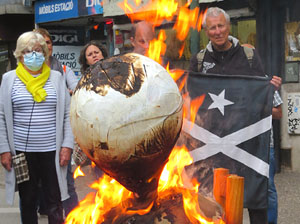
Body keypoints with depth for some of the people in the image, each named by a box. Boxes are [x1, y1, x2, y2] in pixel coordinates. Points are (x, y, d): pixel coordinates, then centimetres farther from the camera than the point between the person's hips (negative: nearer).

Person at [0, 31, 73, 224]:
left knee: (55, 201, 5)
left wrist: (67, 145, -3)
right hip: (22, 151, 0)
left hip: (52, 150, 0)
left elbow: (67, 115, 4)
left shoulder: (56, 78, 5)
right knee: (28, 201, 11)